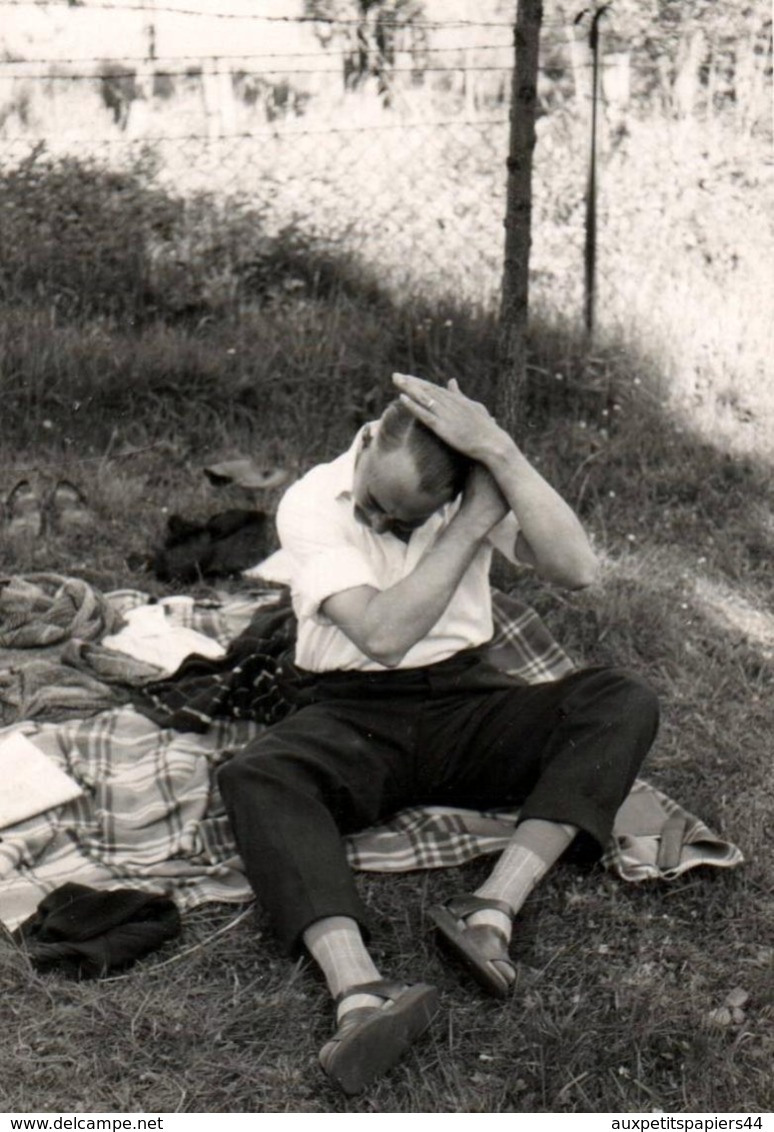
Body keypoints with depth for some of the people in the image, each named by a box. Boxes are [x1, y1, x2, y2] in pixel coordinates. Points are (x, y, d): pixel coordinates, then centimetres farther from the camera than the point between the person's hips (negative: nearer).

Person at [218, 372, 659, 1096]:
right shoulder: (311, 504, -9)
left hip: (462, 698, 2)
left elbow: (577, 570, -20)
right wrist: (475, 521, -20)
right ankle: (359, 994, -50)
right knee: (252, 777, -34)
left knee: (623, 703, -22)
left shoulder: (481, 489, -3)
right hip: (350, 711, -2)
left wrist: (503, 454, -26)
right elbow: (382, 634, -22)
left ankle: (491, 912, -34)